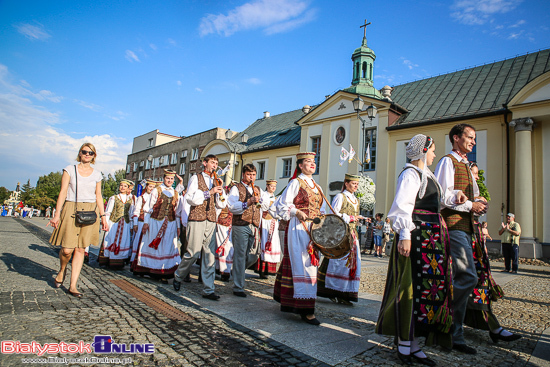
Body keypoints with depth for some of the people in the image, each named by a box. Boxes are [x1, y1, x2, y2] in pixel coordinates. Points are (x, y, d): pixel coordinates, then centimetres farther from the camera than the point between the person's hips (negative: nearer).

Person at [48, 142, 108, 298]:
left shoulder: (97, 174, 11)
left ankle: (73, 286, 8)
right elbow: (63, 192, 0)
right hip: (71, 210, -2)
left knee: (80, 249, 1)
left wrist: (103, 216, 9)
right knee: (67, 249, -5)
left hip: (90, 212, 2)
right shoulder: (70, 170, 5)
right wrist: (57, 213, -7)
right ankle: (62, 270, 29)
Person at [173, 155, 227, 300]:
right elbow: (190, 198, -6)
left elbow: (222, 204, 14)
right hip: (197, 219, -4)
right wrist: (209, 192, -13)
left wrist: (221, 189, -1)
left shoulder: (216, 181, 19)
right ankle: (178, 276, 22)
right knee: (193, 253, -6)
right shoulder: (196, 178, 7)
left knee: (210, 255, 1)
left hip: (211, 221, 4)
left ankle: (208, 290, 6)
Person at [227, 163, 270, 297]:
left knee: (252, 257, 9)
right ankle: (238, 288, 5)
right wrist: (248, 202, -19)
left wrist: (259, 197, -5)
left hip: (254, 226, 5)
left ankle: (237, 271, 36)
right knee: (240, 255, -3)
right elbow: (232, 207, -10)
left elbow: (266, 206, 11)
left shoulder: (258, 190, 20)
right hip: (241, 226, -5)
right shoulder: (236, 188, 4)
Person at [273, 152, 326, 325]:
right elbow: (282, 205, -7)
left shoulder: (317, 187, 18)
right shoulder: (296, 183, -4)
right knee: (303, 265, -10)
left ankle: (287, 301, 26)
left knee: (311, 264, 11)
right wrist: (297, 212, -19)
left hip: (313, 229, 8)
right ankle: (306, 309, -5)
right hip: (299, 228, -8)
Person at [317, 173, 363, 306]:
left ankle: (343, 295, 9)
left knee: (352, 263, 3)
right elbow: (334, 214, -11)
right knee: (339, 262, -9)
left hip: (352, 234, 8)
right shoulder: (340, 197, -4)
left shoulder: (355, 200, 21)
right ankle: (333, 293, 1)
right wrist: (349, 218, -13)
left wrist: (361, 219, 7)